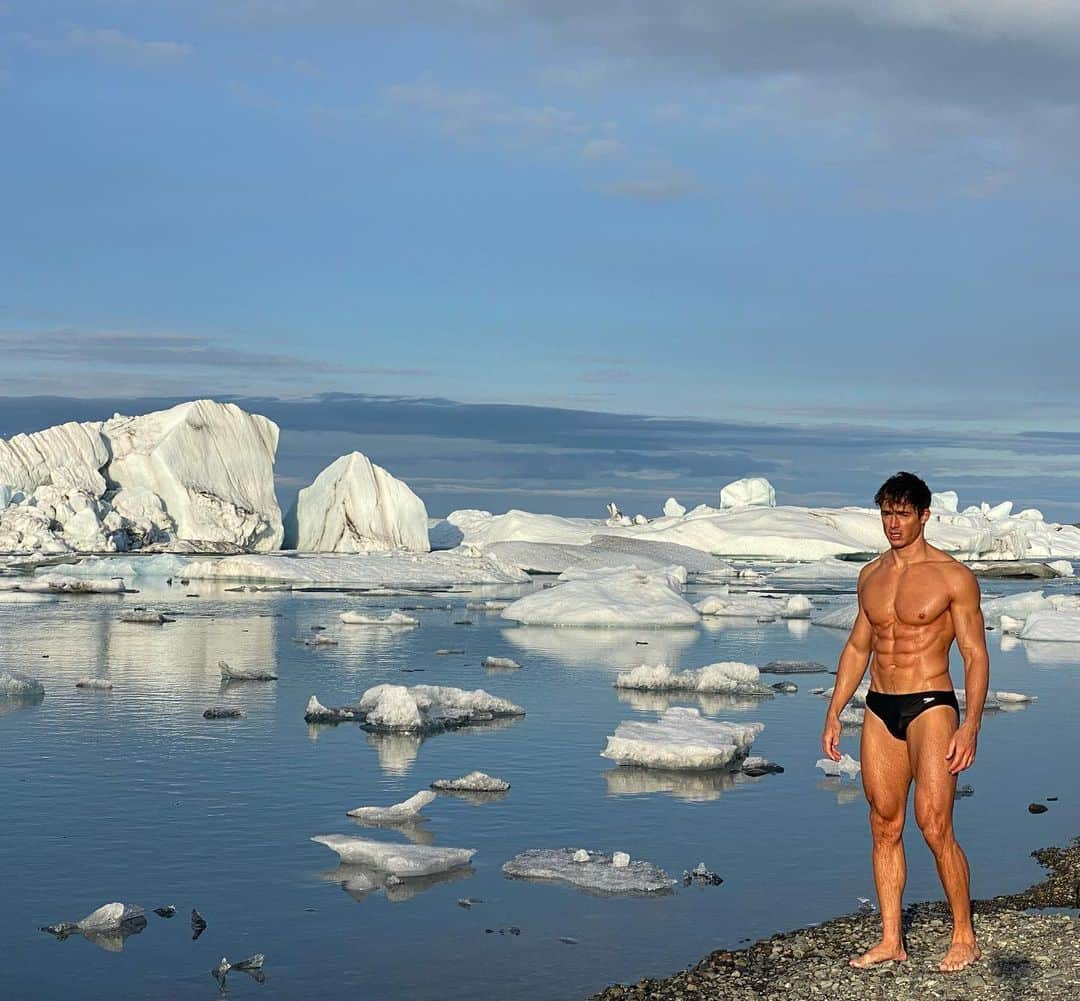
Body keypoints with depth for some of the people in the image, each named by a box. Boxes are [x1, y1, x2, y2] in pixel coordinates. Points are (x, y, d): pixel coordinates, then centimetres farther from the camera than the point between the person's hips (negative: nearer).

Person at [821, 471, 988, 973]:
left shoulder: (953, 576, -6)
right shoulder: (871, 575, 11)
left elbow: (975, 655, -7)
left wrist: (970, 725, -16)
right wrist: (833, 714, 15)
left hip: (930, 706, -6)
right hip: (879, 709, 6)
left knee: (934, 826, -12)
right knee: (884, 828, 7)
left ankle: (964, 936, 2)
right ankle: (891, 941, 14)